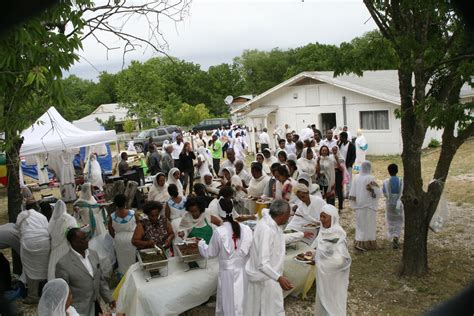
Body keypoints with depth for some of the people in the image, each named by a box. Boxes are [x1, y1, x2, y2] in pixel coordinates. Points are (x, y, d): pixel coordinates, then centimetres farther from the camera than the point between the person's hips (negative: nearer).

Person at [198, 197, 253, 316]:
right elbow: (251, 250, -2)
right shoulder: (246, 228, -10)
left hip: (228, 272, -3)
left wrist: (201, 243, 14)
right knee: (242, 301, 19)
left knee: (229, 304, 13)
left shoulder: (219, 232, -17)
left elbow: (210, 253, -4)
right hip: (244, 270, 3)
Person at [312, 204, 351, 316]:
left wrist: (319, 262, -18)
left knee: (333, 301, 9)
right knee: (323, 298, 20)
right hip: (323, 273, 7)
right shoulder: (324, 230, -1)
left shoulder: (337, 235, -24)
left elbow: (340, 259, -25)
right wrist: (313, 255, -5)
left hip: (333, 275, -7)